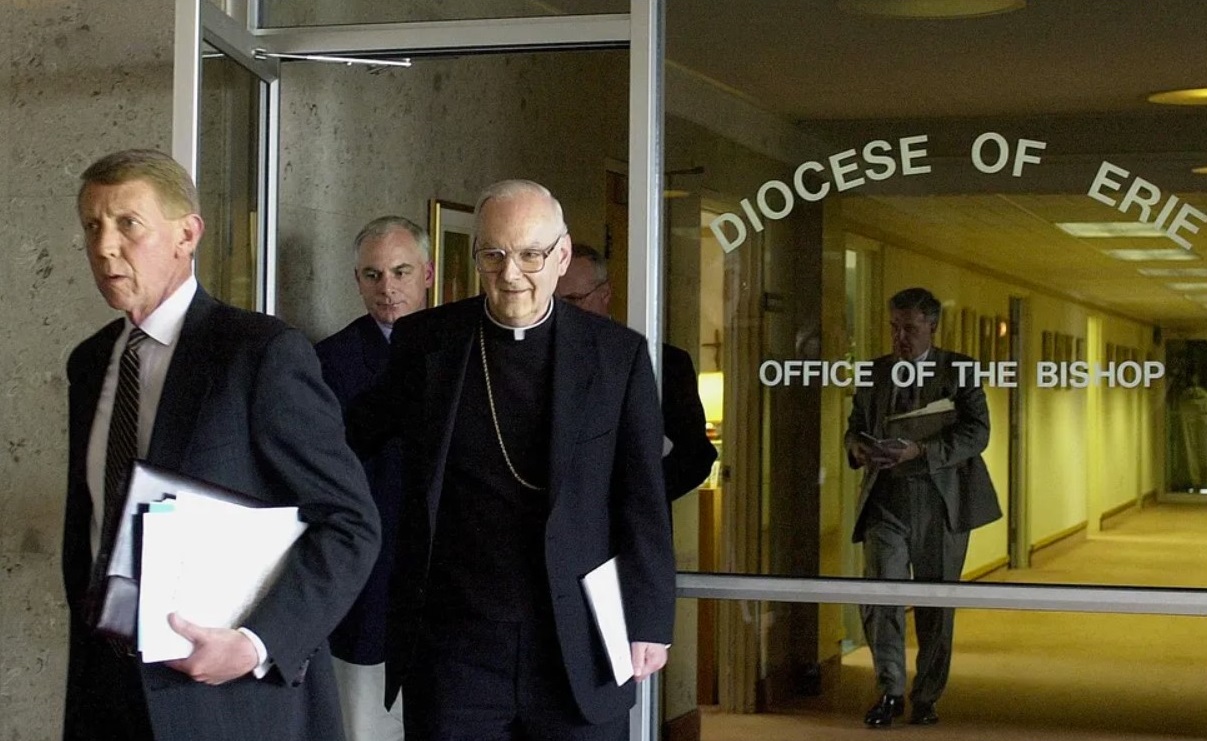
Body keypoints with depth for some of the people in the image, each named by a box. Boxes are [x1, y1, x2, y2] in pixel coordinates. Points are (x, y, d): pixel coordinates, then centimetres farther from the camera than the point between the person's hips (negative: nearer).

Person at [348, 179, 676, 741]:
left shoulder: (619, 354, 2)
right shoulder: (424, 342, 4)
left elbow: (642, 503, 2)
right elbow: (345, 438, 14)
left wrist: (648, 624, -1)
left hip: (581, 652, 0)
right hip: (454, 647, 1)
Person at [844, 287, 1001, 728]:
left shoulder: (960, 371, 0)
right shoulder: (874, 373, 11)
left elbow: (977, 433, -9)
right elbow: (855, 425, 19)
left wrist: (920, 450, -22)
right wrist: (857, 448, -6)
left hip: (940, 501, -2)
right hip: (886, 499, 2)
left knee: (936, 602, 6)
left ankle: (926, 698, 20)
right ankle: (890, 691, 2)